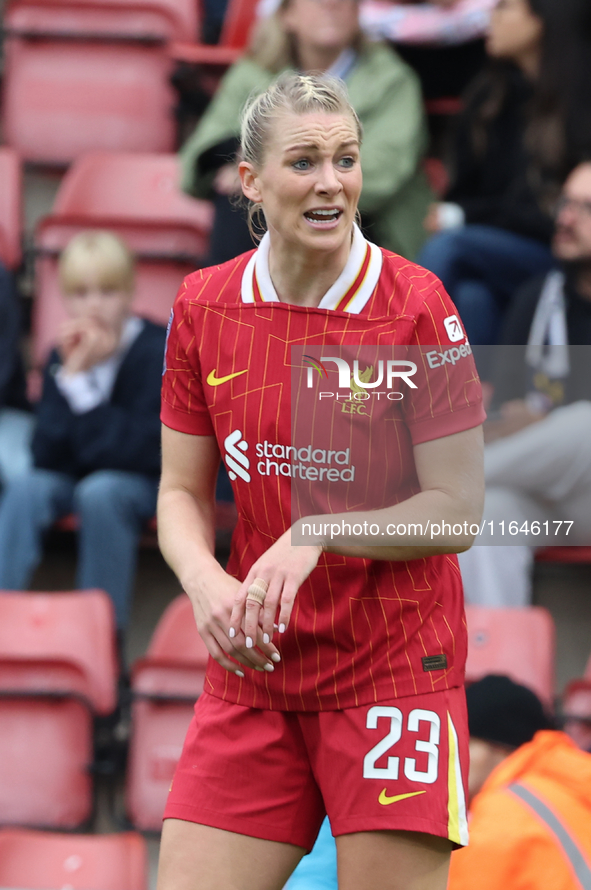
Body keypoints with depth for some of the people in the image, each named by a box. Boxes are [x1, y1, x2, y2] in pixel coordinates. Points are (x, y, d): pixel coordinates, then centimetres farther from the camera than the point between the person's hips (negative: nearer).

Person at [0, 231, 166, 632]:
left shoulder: (156, 352, -18)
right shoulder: (64, 353, -5)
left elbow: (138, 451, -25)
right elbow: (46, 454, -13)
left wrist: (81, 385, -29)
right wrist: (70, 373, -23)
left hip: (145, 480, -4)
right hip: (76, 475, 4)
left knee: (100, 492, -35)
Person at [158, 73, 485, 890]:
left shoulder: (415, 304, -9)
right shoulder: (203, 305, 3)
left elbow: (457, 509, -8)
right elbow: (182, 493, 9)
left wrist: (316, 533, -21)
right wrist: (206, 583, -12)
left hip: (394, 665, -3)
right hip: (253, 667, 4)